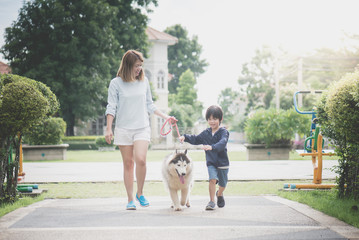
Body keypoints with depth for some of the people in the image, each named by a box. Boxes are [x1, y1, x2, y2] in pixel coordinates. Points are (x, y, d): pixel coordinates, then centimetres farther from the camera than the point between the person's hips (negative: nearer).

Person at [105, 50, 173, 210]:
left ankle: (140, 193, 2)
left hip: (142, 128, 2)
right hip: (123, 129, -1)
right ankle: (130, 199, 8)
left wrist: (164, 116, 14)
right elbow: (111, 108, 0)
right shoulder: (116, 83, 0)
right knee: (128, 164, 0)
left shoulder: (144, 81, 10)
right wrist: (109, 129, -7)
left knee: (140, 160, -17)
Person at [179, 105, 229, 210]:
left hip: (223, 163, -2)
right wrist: (185, 137, 7)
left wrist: (212, 147, -47)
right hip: (211, 162, 2)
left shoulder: (223, 132, -12)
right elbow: (195, 139, 22)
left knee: (222, 184, 13)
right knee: (213, 179, -21)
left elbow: (222, 143, -31)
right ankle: (211, 201, -14)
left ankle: (219, 194, 46)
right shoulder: (206, 133, 5)